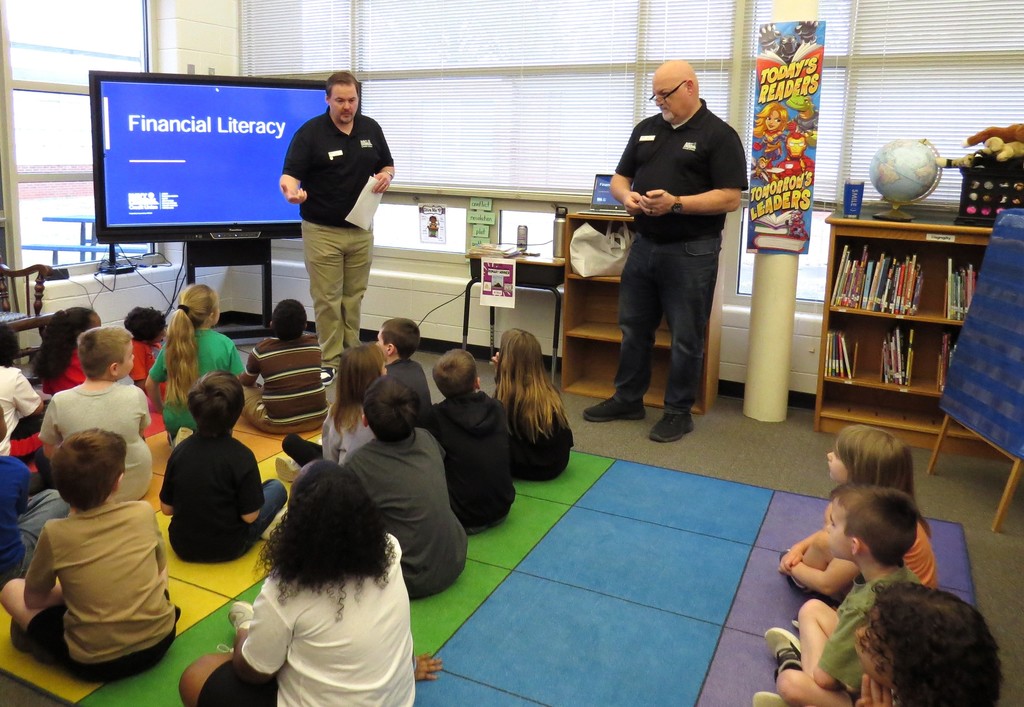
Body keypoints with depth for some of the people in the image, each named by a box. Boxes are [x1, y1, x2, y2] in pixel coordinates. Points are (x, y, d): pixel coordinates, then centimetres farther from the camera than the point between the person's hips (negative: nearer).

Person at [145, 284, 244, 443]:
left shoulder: (172, 344, -5)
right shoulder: (225, 344, -14)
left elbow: (150, 385, 4)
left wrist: (161, 408, 22)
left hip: (176, 422, 3)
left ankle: (177, 440, 5)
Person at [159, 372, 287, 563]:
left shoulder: (179, 450, -10)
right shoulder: (242, 456, -22)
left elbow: (166, 508, -3)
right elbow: (249, 516, -17)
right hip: (227, 549, -6)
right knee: (277, 488, 11)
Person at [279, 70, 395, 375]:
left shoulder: (371, 128, 4)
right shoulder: (310, 132, -10)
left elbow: (387, 165, 15)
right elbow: (289, 175, -15)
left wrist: (386, 175, -9)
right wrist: (291, 191, -38)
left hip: (360, 229, 4)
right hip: (322, 231, -4)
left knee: (354, 296, 12)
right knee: (327, 299, 1)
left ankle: (351, 354, 24)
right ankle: (330, 360, 11)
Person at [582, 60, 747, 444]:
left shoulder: (718, 135, -6)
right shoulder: (646, 129, 12)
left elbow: (730, 198, -13)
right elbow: (619, 178, 16)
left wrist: (676, 203, -23)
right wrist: (627, 196, -8)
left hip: (691, 251, -6)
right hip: (644, 245, 6)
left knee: (685, 337, 4)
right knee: (633, 328, 13)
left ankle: (678, 412, 17)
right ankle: (628, 399, 28)